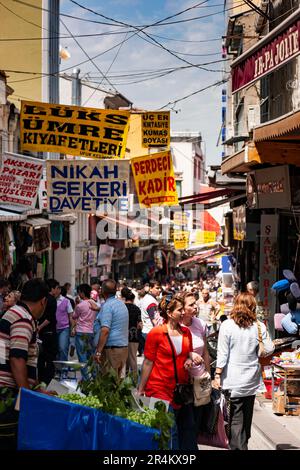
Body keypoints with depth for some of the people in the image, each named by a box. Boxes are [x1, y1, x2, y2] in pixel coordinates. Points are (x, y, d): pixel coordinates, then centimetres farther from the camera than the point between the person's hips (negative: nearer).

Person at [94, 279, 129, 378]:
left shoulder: (107, 305, -13)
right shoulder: (122, 304, 15)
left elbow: (105, 330, -21)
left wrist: (98, 351, -19)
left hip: (111, 348, -8)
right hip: (124, 347, 9)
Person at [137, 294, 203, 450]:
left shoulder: (186, 332, 8)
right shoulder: (156, 333, -7)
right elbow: (148, 363, -4)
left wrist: (192, 357, -1)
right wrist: (140, 390, -4)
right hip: (160, 390, -5)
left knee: (187, 430, 6)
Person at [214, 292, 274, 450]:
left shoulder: (227, 326, -10)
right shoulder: (259, 326, -3)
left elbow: (222, 354, -9)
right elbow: (269, 350, 3)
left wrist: (218, 374, -2)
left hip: (233, 379, -3)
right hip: (252, 379, 3)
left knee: (236, 419, 1)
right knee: (247, 415, 17)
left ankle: (238, 446, -4)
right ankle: (243, 442, 31)